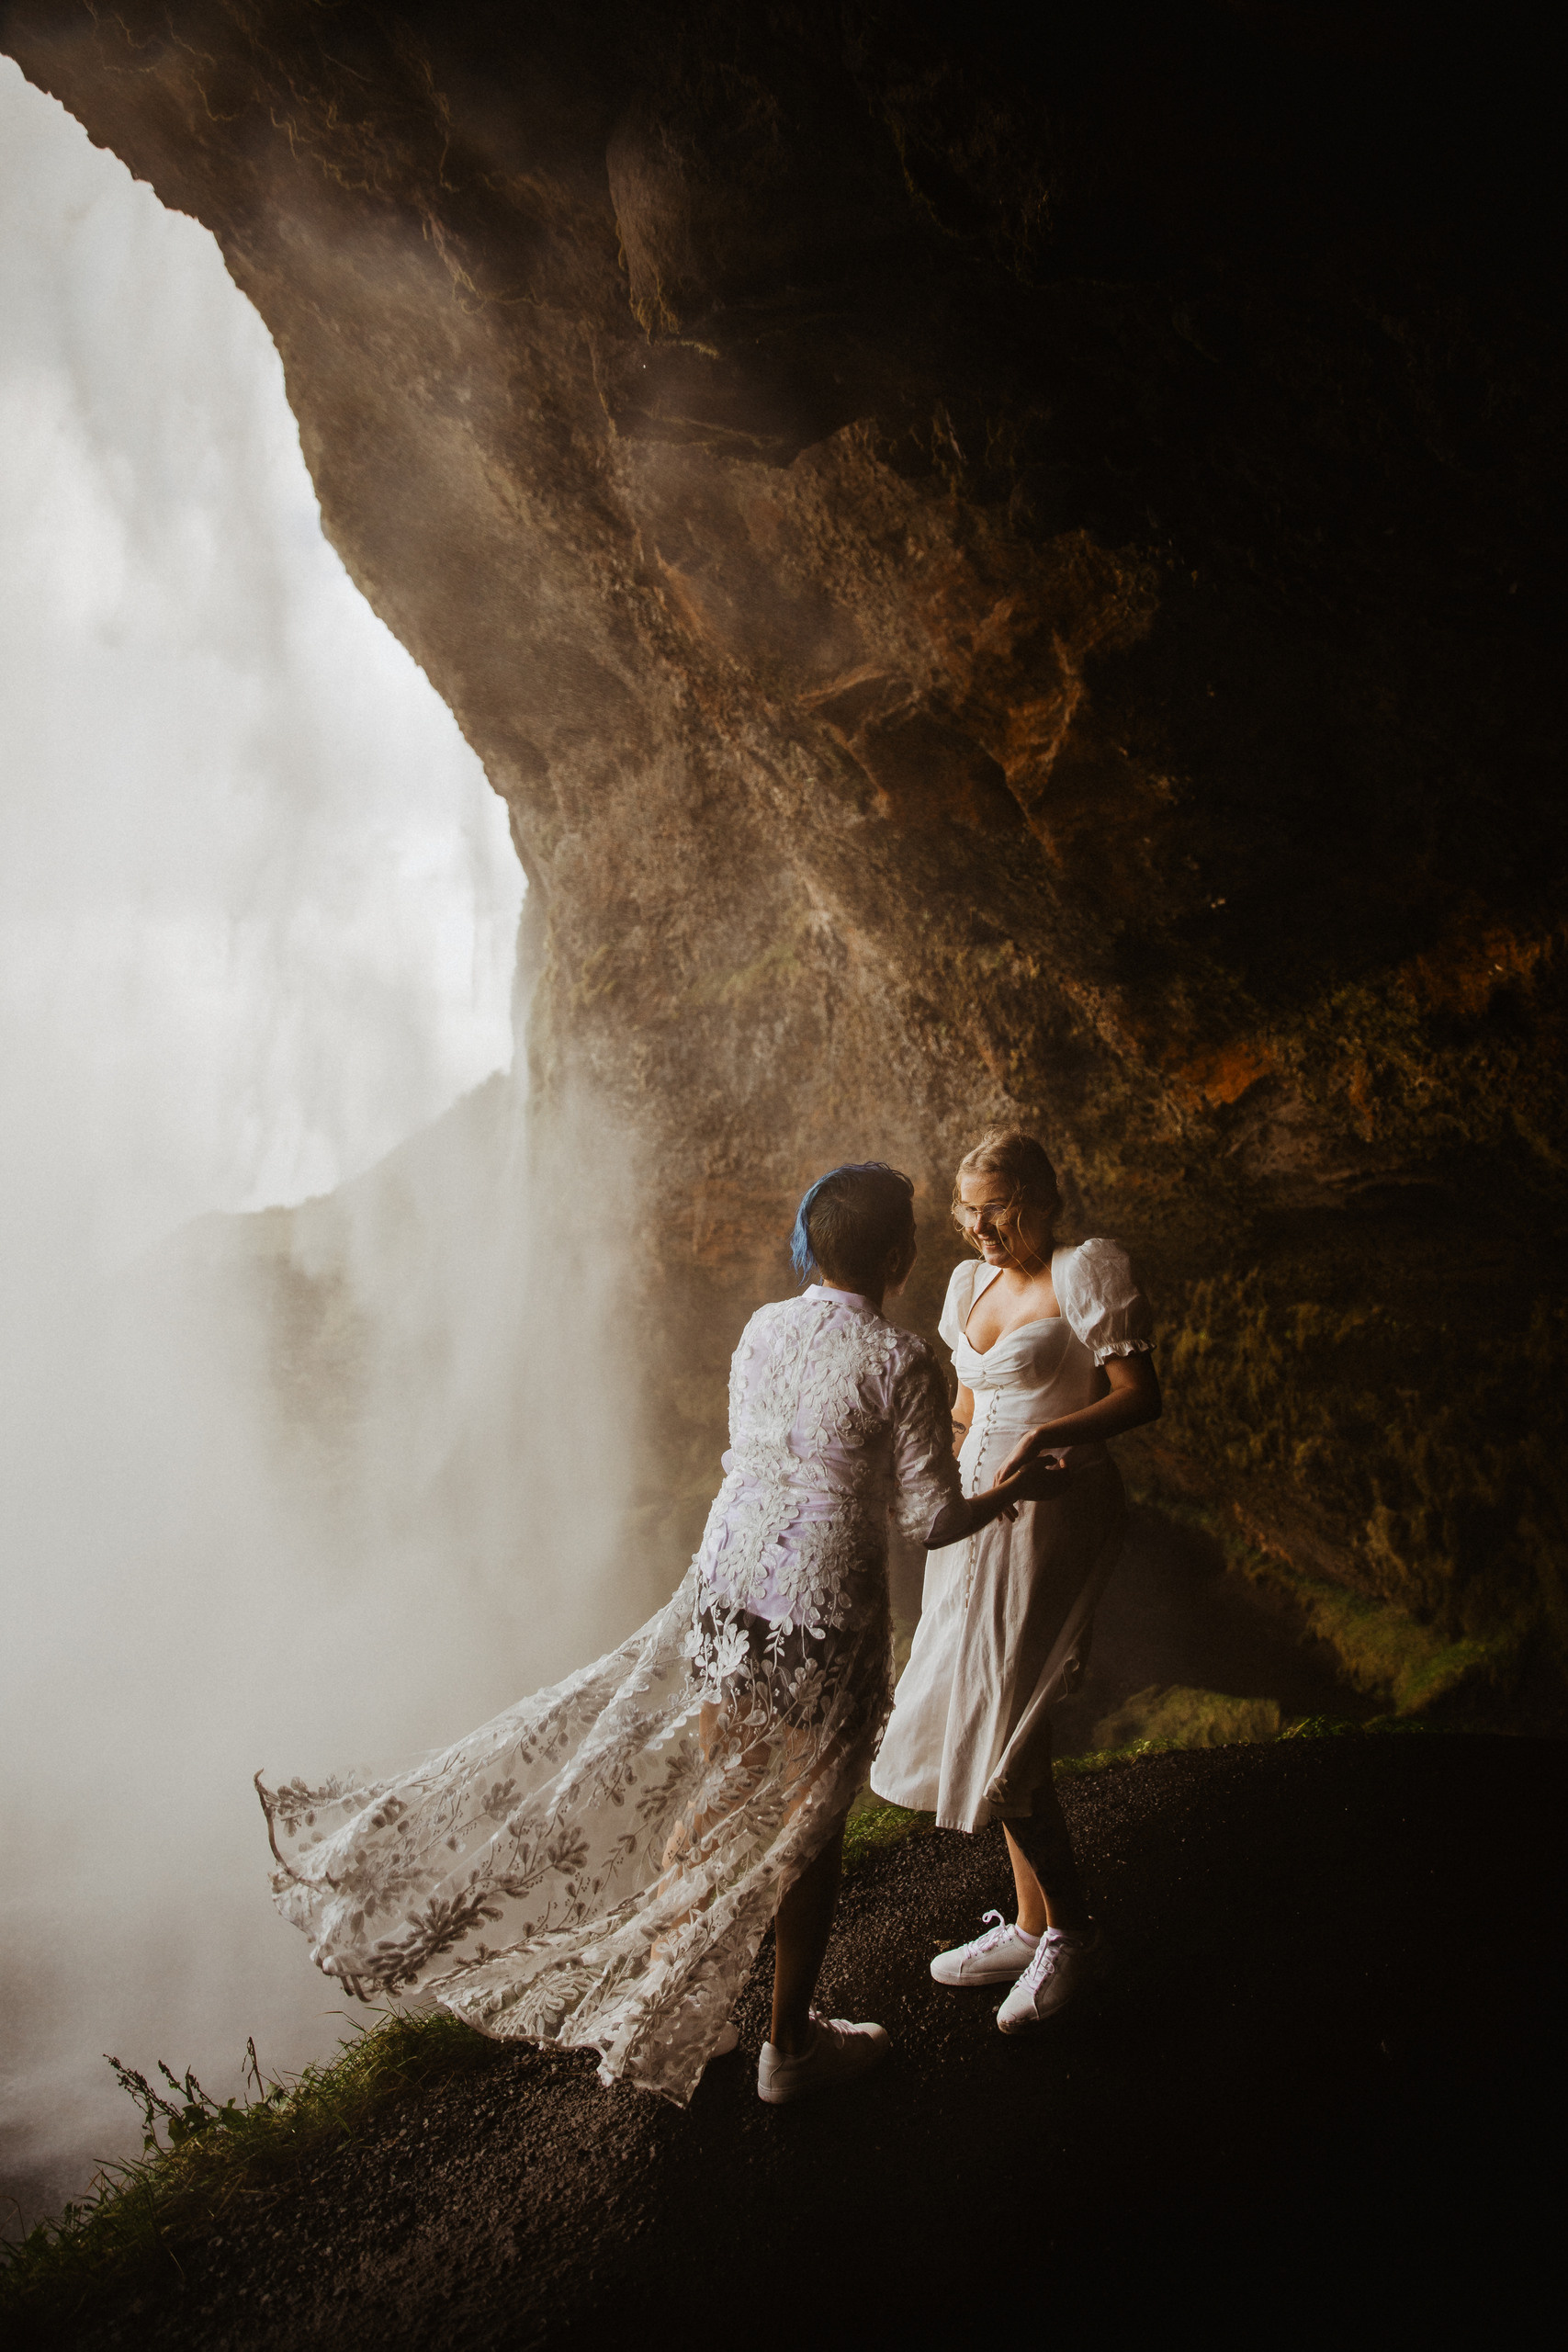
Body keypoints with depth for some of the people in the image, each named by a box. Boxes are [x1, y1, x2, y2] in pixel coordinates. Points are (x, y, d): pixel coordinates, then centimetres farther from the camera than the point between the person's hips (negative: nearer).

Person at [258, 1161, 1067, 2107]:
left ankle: (661, 2021, 29)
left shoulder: (763, 1328, 3)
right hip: (825, 1613, -5)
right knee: (807, 1828, 11)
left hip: (728, 1586, 5)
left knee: (715, 1805, 18)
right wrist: (1020, 1488, 9)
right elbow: (934, 1519, -10)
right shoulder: (901, 1361, -15)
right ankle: (792, 2046, 26)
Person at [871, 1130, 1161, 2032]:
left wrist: (1047, 1434, -28)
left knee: (1005, 1730, -8)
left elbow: (1142, 1394, -15)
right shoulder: (972, 1283, 13)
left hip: (1055, 1514, -8)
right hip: (977, 1516, 8)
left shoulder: (1088, 1272, -9)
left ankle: (1072, 1933, 10)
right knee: (981, 1720, 9)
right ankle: (1033, 1924, 22)